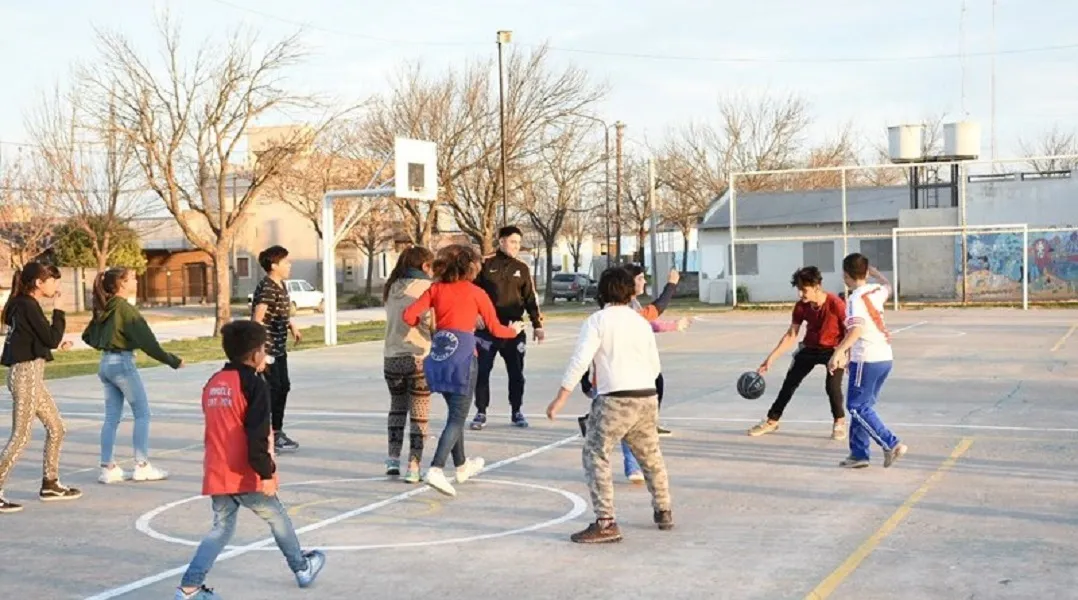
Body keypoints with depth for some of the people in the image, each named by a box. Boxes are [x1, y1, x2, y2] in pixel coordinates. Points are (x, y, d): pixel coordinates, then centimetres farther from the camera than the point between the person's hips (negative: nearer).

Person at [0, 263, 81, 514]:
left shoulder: (23, 305, 13)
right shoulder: (28, 306, -15)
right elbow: (51, 338, -15)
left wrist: (58, 344, 11)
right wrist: (59, 310, -8)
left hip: (31, 374, 10)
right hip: (26, 373, -10)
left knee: (56, 427, 15)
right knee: (21, 436, -8)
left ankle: (50, 484, 24)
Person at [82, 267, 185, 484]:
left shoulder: (103, 309, 9)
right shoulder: (125, 308, -15)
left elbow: (88, 336, 18)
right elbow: (147, 341, -18)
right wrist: (173, 360, -13)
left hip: (106, 364, 8)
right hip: (123, 363, -8)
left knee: (112, 417, 11)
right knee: (142, 413, 2)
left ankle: (107, 467, 11)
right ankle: (142, 466, 3)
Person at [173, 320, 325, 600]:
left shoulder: (213, 383, 12)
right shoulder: (255, 385, -12)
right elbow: (257, 435, -20)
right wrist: (267, 473, -18)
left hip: (215, 475, 6)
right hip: (245, 476, -6)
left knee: (222, 528, 14)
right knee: (278, 519, 15)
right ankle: (302, 568, 31)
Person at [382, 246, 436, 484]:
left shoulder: (391, 289, 7)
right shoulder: (427, 288, -7)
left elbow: (395, 320, 11)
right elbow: (436, 326, -7)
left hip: (392, 358, 5)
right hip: (419, 358, -4)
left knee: (397, 405, 23)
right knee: (419, 415, 6)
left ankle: (393, 458, 21)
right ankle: (413, 466, 5)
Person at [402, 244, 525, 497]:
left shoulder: (436, 289, 7)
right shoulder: (475, 293, 0)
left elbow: (409, 316, -1)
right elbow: (496, 329, 6)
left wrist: (423, 324, 20)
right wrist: (514, 330, 26)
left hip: (439, 354, 5)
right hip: (462, 355, -5)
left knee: (455, 413, 22)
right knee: (457, 418, -2)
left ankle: (462, 466, 36)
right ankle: (436, 469, -19)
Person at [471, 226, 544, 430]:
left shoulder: (522, 268, 8)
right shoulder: (486, 265, 0)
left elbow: (530, 299, 8)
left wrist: (537, 325, 3)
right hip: (487, 328, -2)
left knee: (516, 373, 8)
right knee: (482, 372, 1)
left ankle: (517, 411, 20)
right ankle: (481, 412, 10)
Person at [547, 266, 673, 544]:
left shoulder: (598, 320, -2)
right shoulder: (641, 322, 14)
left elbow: (580, 360, -11)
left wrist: (560, 398, -11)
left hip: (615, 399, -6)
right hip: (648, 396, 6)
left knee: (595, 456, -1)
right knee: (651, 456, 22)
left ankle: (606, 523, -10)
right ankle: (663, 511, 35)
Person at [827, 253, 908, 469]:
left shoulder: (856, 298, -14)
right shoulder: (877, 290, 9)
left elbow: (857, 328, -30)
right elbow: (888, 285, 35)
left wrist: (839, 352, -36)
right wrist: (872, 270, 47)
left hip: (866, 359, -8)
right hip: (885, 357, 8)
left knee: (858, 407, 1)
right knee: (862, 406, 15)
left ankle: (892, 444, -7)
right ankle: (859, 453, 18)